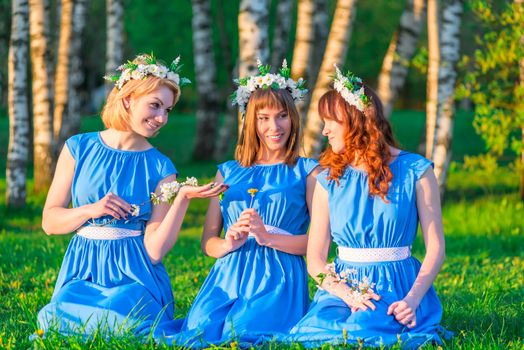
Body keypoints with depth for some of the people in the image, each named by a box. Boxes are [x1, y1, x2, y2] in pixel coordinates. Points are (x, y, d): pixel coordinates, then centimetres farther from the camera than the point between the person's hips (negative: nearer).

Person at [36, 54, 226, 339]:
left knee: (120, 322, -32)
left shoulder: (161, 169, 3)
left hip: (135, 275, 0)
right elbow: (49, 221, 5)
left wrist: (183, 197, -16)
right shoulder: (79, 148, 5)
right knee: (65, 321, -30)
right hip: (82, 271, 0)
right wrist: (91, 210, -12)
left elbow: (154, 250, -6)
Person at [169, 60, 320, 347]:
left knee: (243, 336, -29)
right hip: (228, 278, 3)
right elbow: (207, 242, 16)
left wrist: (268, 237, -13)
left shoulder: (307, 172, 9)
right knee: (196, 337, -22)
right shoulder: (228, 172, 20)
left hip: (279, 279, -3)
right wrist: (228, 243, -7)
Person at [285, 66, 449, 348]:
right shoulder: (329, 180, 10)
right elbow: (315, 258, 4)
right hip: (342, 285, 2)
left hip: (398, 287, -2)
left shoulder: (416, 172, 1)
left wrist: (412, 300, -17)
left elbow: (435, 248, -1)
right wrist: (348, 295, -16)